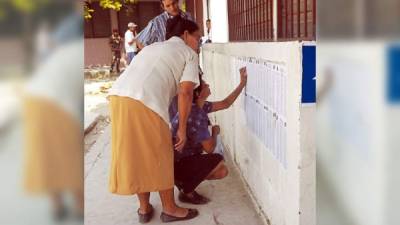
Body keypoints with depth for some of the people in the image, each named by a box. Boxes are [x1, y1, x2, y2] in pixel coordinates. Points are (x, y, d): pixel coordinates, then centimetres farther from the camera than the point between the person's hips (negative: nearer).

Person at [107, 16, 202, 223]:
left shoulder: (151, 48, 33)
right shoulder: (189, 54, 13)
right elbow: (185, 92, 0)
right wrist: (182, 128, 6)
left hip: (118, 96, 7)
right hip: (144, 104, -7)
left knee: (133, 156, 18)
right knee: (160, 157, 11)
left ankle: (144, 208, 32)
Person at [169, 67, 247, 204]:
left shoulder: (199, 106, 3)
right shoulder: (195, 115, -27)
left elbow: (225, 104, 13)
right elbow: (209, 148, -22)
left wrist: (243, 82, 8)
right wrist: (215, 132, -1)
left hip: (181, 159, 9)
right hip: (176, 164, -9)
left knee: (222, 172, 7)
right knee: (218, 161, -17)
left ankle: (183, 181, 13)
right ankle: (187, 192, -3)